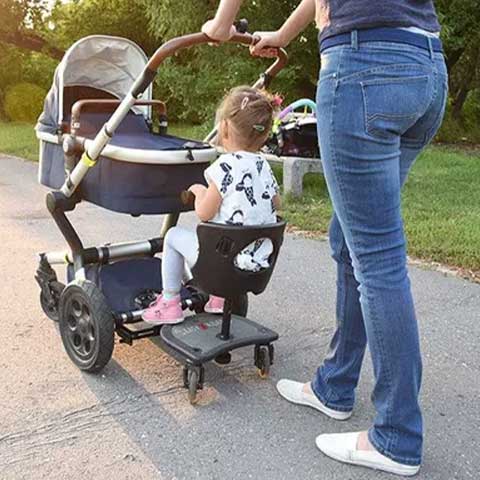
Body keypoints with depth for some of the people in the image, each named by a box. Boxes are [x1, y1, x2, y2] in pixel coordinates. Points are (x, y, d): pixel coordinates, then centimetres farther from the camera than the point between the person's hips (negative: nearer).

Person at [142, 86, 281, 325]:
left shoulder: (224, 166, -17)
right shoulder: (263, 166, 4)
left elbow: (204, 214, -13)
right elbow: (275, 203, 16)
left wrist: (199, 191, 6)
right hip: (260, 260, 7)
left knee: (174, 235, 14)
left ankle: (169, 303, 21)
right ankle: (220, 296, 36)